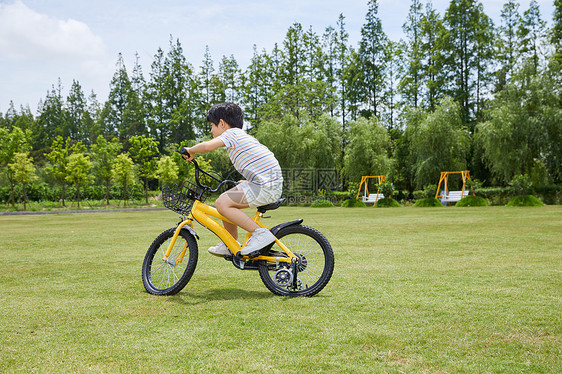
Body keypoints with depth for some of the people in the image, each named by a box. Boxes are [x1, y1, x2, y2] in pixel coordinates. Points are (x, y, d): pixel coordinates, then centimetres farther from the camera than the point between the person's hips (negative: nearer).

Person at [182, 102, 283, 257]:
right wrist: (244, 183, 34)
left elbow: (207, 146, -23)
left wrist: (191, 150, -3)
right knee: (225, 201, 15)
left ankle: (260, 233, -12)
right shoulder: (243, 135, 23)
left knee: (222, 203, -13)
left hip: (266, 188, -10)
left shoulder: (232, 133, -5)